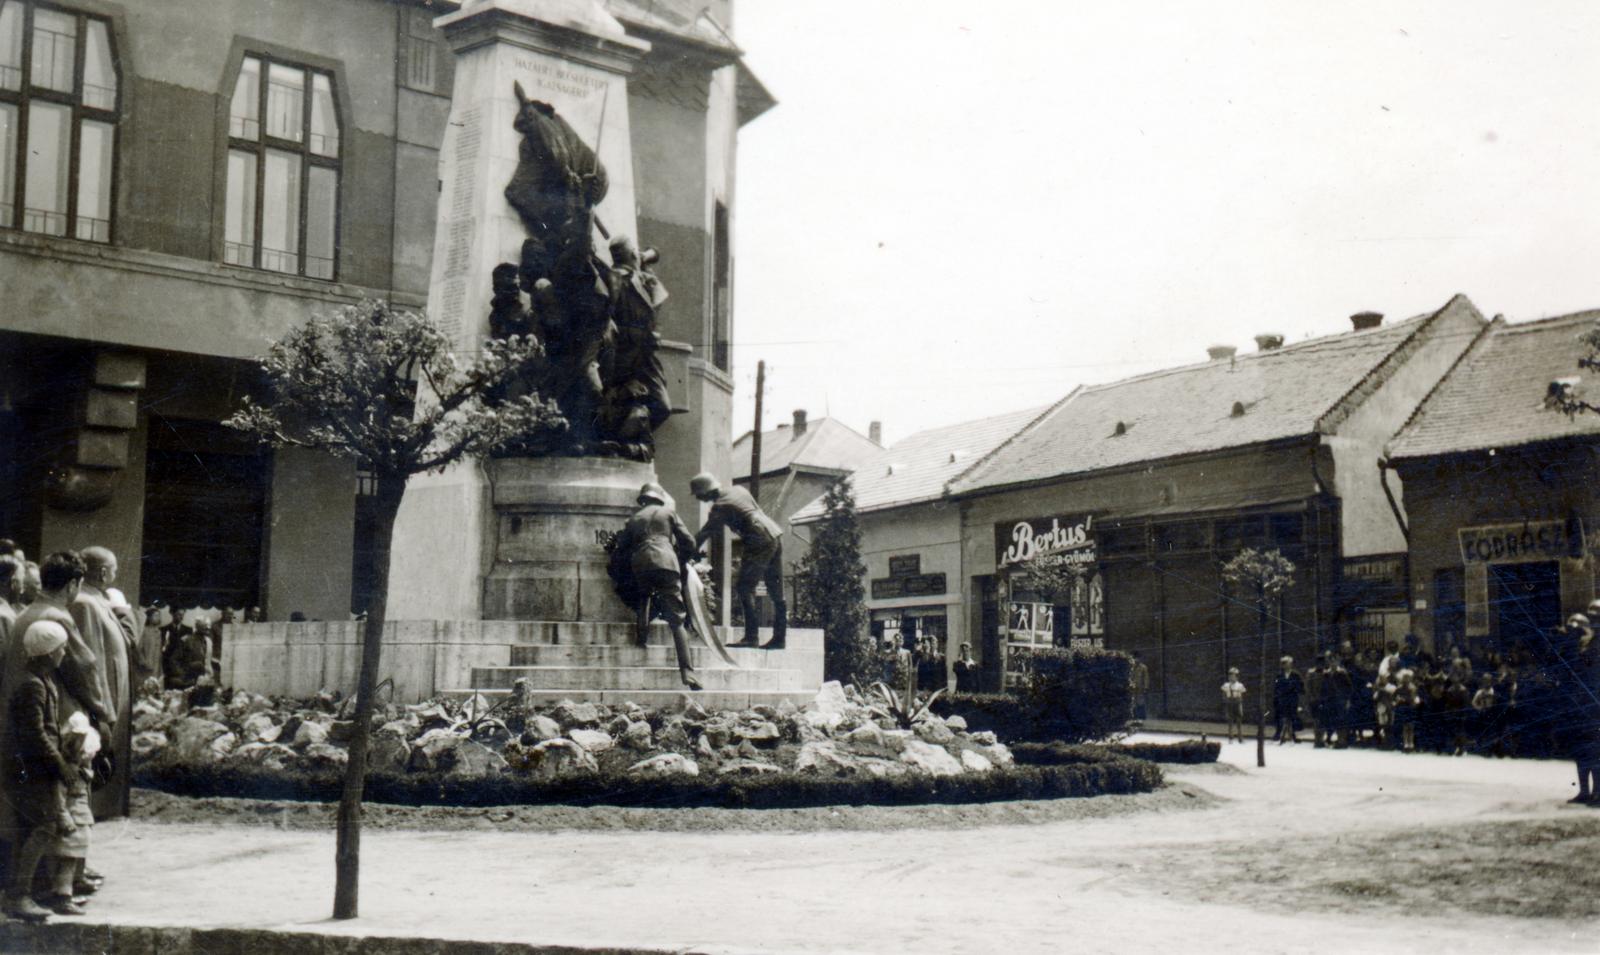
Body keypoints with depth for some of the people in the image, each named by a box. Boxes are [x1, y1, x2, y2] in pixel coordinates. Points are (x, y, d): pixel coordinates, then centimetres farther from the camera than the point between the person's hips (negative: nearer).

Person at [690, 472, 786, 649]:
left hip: (760, 542, -9)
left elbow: (704, 534, -5)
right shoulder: (738, 490, 16)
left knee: (744, 588, -4)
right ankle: (779, 638, 13)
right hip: (776, 535, 9)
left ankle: (751, 636, -10)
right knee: (776, 591, 10)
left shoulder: (720, 506, -7)